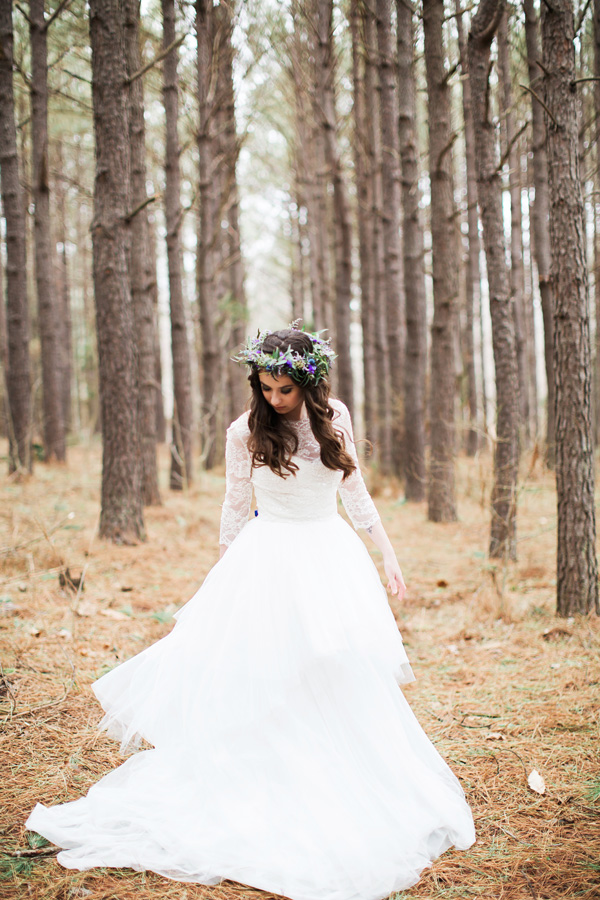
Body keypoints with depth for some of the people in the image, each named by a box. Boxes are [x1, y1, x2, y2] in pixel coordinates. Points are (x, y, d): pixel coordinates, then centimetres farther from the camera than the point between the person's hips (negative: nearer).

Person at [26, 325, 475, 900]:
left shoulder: (335, 418, 1)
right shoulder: (245, 432, -7)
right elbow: (235, 508, 4)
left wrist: (386, 551, 11)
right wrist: (224, 575, 9)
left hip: (333, 556, 3)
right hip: (269, 560, -3)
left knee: (349, 684, 5)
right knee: (263, 683, -3)